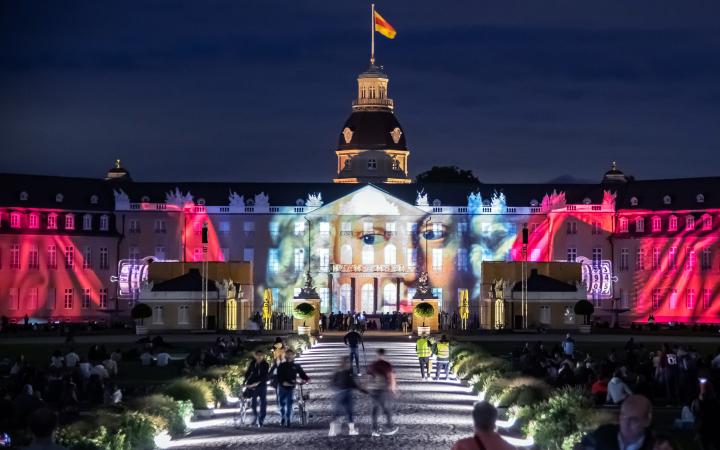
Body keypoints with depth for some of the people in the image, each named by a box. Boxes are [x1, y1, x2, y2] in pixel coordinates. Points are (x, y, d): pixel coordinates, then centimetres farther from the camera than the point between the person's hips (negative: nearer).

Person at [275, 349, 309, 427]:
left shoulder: (296, 366, 9)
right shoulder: (281, 366, 4)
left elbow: (302, 374, 6)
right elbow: (279, 376, -7)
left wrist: (307, 379, -14)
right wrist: (283, 382, -24)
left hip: (291, 388, 0)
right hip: (282, 387, 0)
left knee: (289, 405, -8)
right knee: (282, 404, 7)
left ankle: (288, 421, -4)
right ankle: (283, 418, 26)